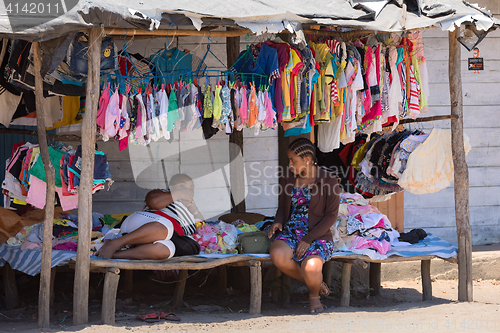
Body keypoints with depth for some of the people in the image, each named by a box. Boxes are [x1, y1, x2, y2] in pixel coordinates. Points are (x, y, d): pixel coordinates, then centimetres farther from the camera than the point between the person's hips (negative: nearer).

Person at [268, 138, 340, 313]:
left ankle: (314, 295, 4)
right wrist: (278, 222, -3)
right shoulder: (288, 180, 9)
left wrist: (308, 240, -16)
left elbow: (331, 216, -8)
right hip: (290, 233, 4)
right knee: (277, 256, -32)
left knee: (310, 268, -35)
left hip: (318, 236, -4)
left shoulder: (328, 180, -6)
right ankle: (316, 282, -5)